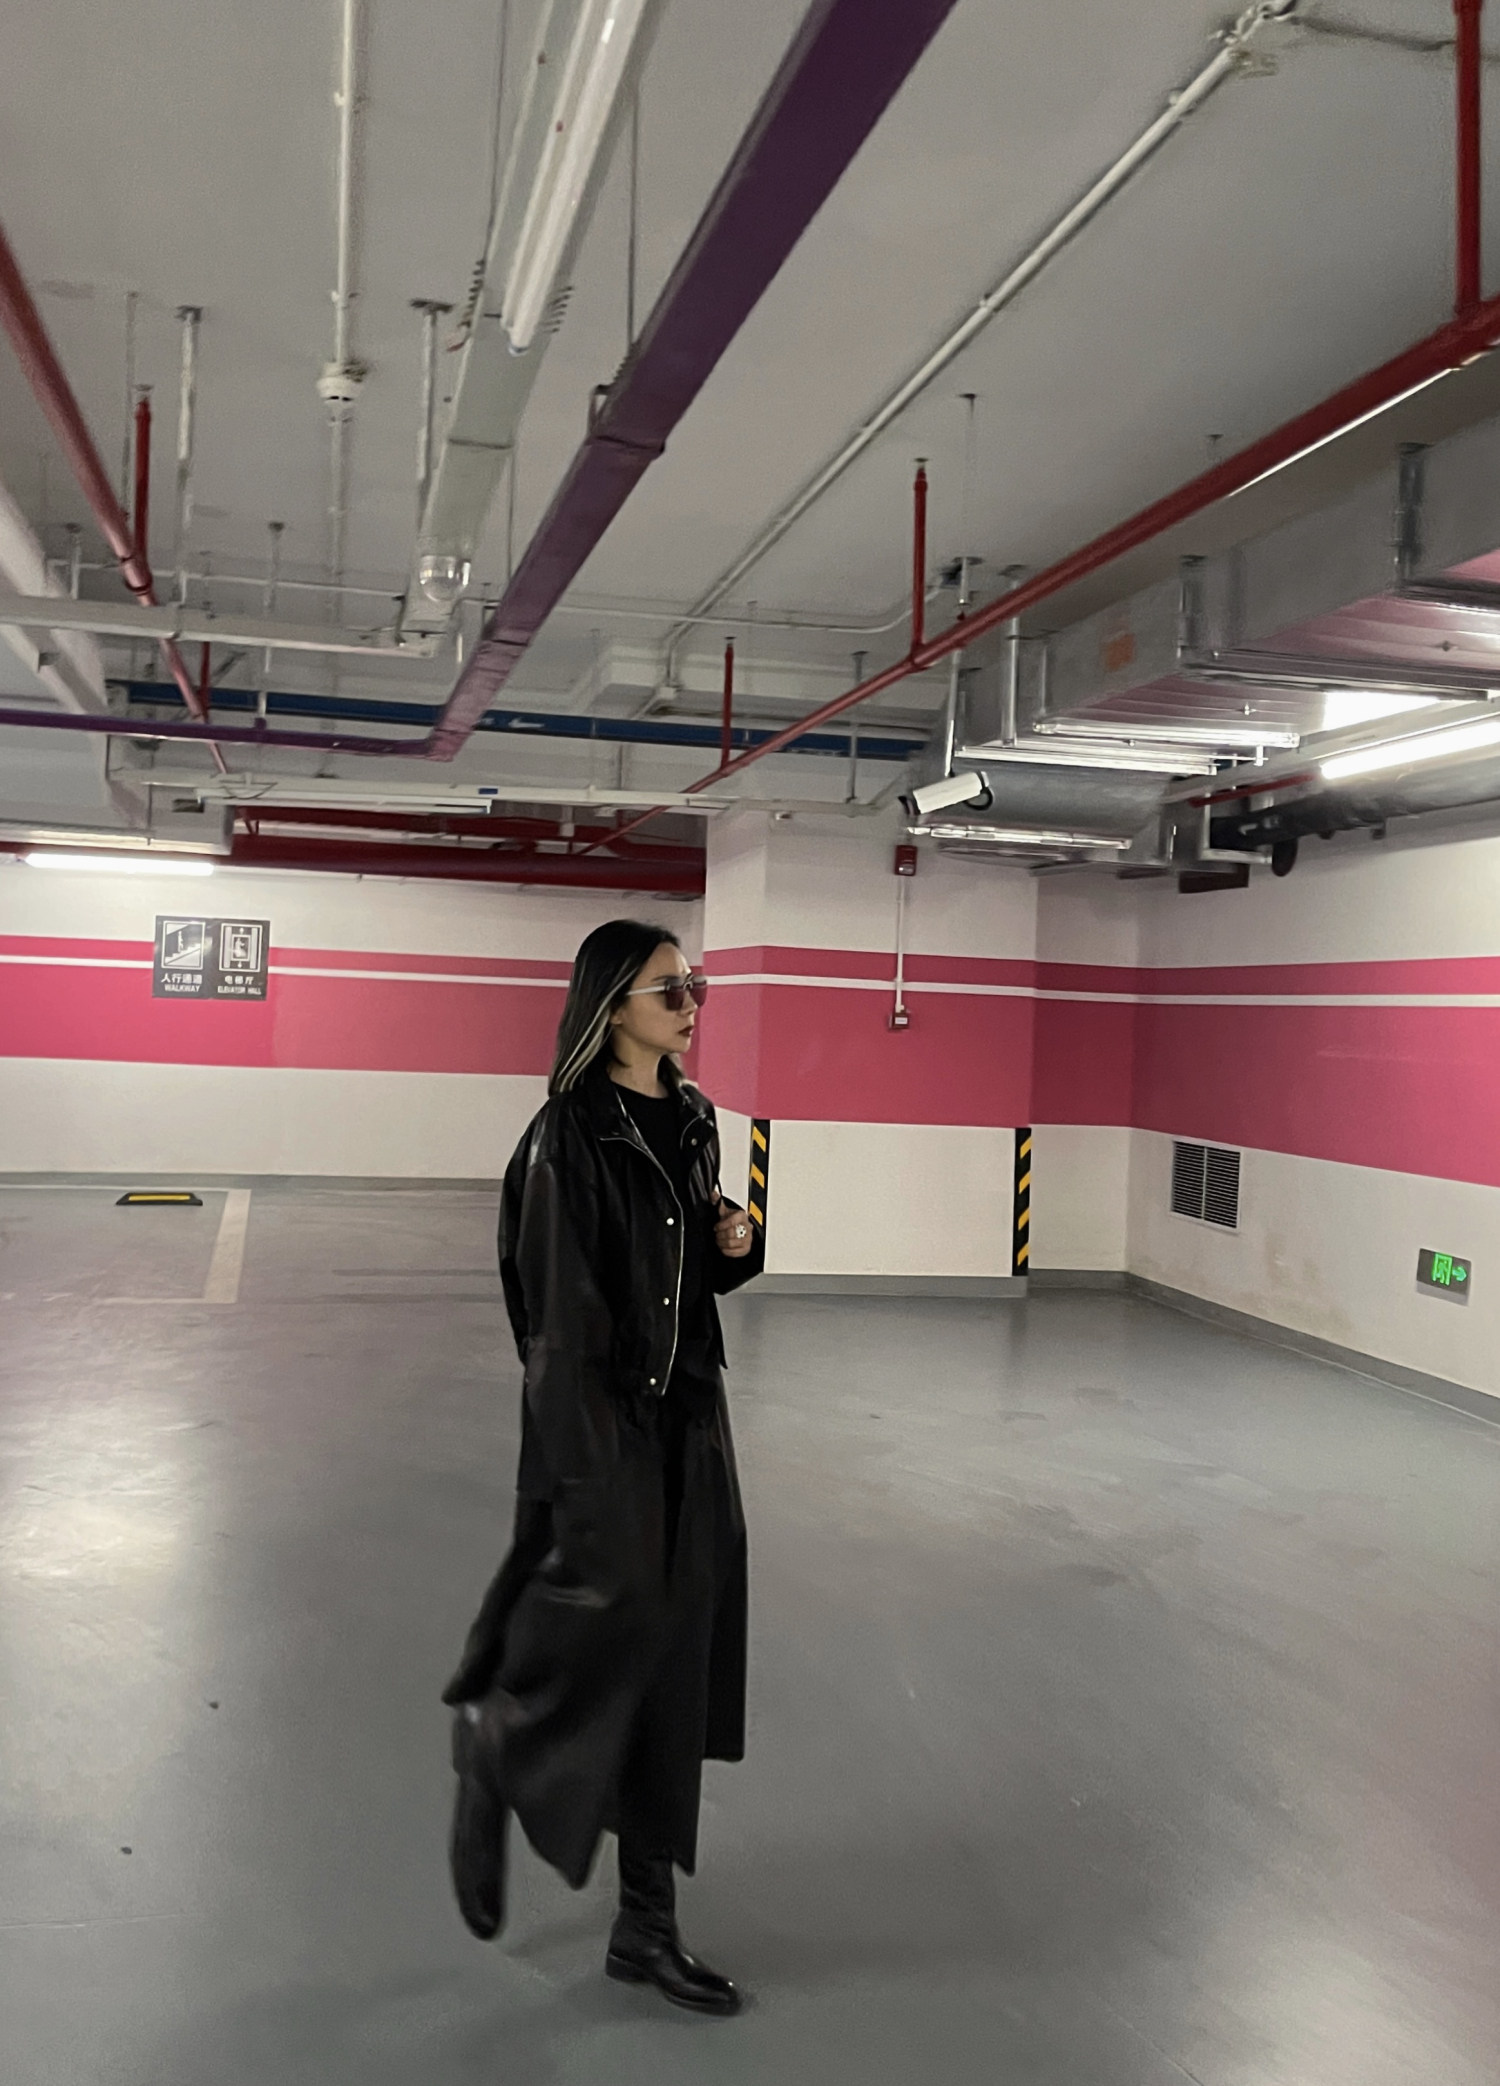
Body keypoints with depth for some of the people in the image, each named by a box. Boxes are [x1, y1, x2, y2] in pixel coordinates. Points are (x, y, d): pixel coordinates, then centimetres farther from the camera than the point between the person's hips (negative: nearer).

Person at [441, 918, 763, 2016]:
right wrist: (592, 1478, -19)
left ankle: (648, 1924, 23)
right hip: (604, 1422, -7)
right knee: (610, 1615, 0)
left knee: (677, 1664, 10)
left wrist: (737, 1243, -3)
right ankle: (493, 1743, 34)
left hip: (690, 1412, 7)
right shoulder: (569, 1138, -16)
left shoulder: (693, 1119, 7)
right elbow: (561, 1320, -17)